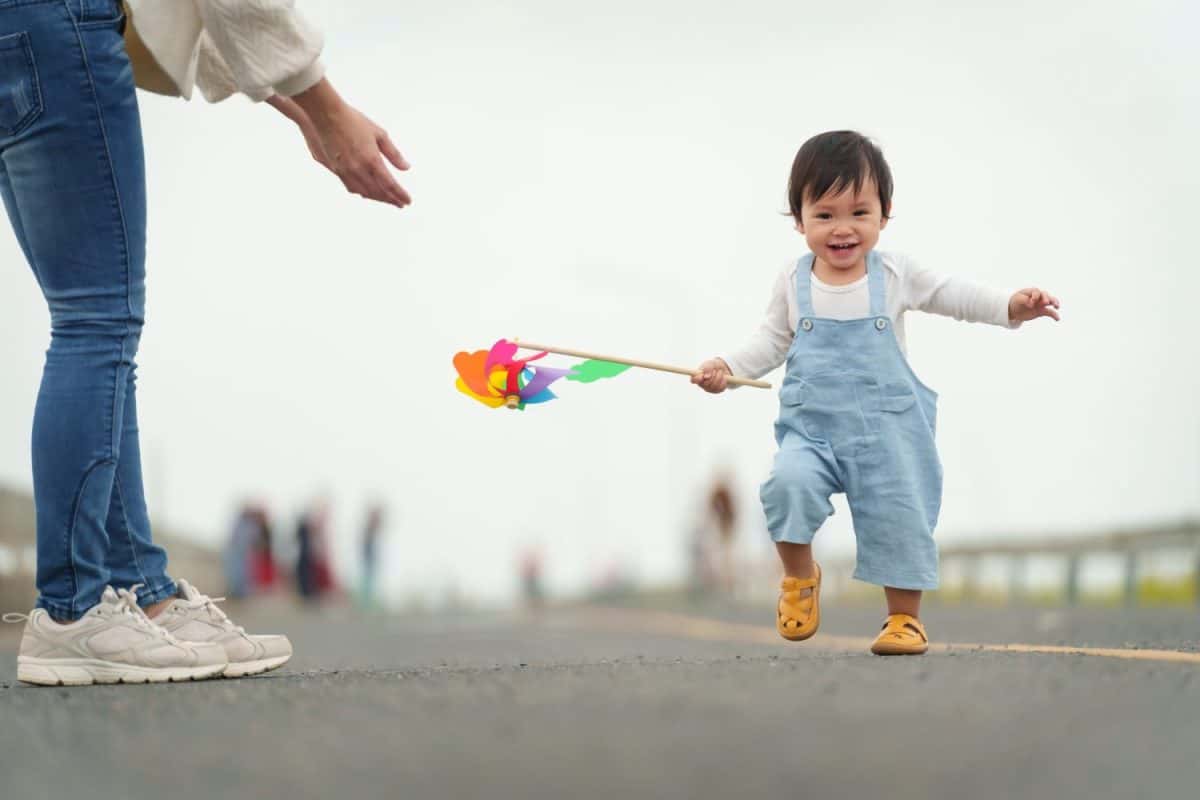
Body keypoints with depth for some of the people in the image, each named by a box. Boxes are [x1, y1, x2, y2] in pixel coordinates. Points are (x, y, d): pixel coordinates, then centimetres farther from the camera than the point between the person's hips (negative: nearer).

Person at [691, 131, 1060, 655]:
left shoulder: (896, 276, -2)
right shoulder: (793, 284, 2)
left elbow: (955, 296, 3)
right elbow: (772, 342, 11)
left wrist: (1011, 306, -11)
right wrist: (728, 368, -3)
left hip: (887, 430, 0)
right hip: (811, 428, 0)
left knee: (899, 518, 0)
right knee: (789, 482, -26)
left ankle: (905, 617, 20)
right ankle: (799, 575, 0)